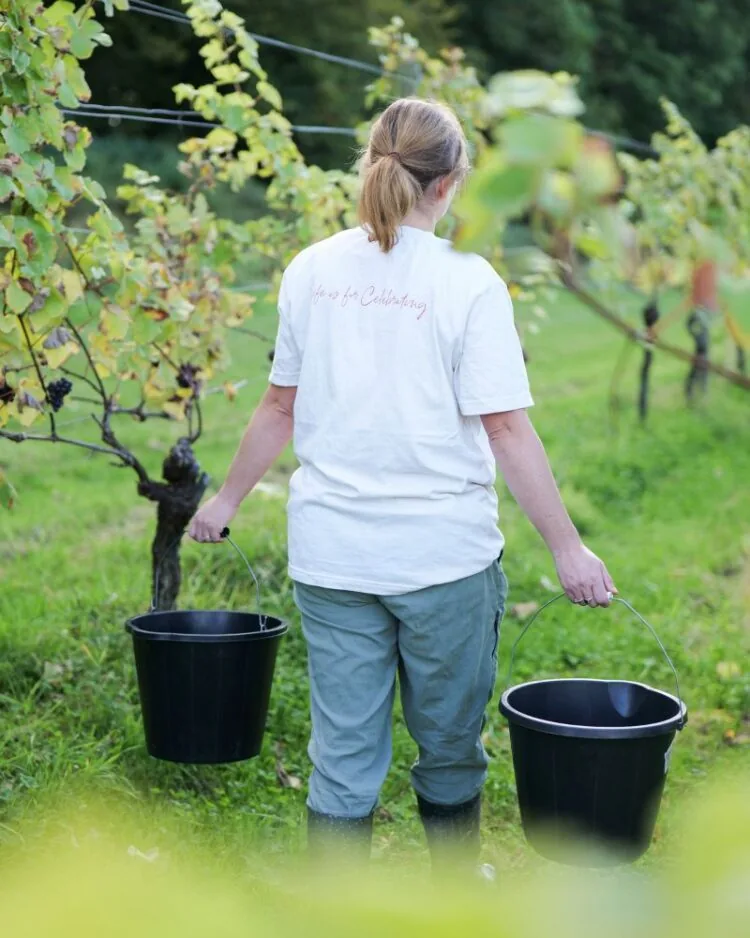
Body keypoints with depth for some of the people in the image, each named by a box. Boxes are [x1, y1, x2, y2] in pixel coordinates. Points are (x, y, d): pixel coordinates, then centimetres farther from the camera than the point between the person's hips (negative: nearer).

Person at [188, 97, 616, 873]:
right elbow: (507, 430, -13)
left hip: (332, 552, 3)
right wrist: (567, 548, -7)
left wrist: (228, 498, 21)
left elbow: (281, 408, 7)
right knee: (449, 744, 16)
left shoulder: (312, 270, 2)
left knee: (343, 752, 9)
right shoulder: (468, 283, -10)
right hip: (446, 552, -3)